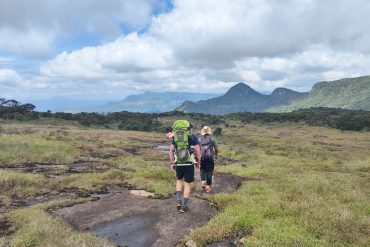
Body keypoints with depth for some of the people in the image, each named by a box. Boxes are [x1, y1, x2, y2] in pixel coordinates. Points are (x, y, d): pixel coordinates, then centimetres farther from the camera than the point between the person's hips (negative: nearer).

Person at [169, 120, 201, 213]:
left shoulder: (175, 137, 9)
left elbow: (171, 151, 6)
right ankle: (184, 206, 14)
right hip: (189, 164, -3)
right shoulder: (193, 137, -1)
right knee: (187, 184, 9)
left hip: (178, 164, 3)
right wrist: (198, 163, 10)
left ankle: (178, 200, 14)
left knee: (179, 180, 26)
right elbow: (198, 152, -3)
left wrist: (172, 163, 13)